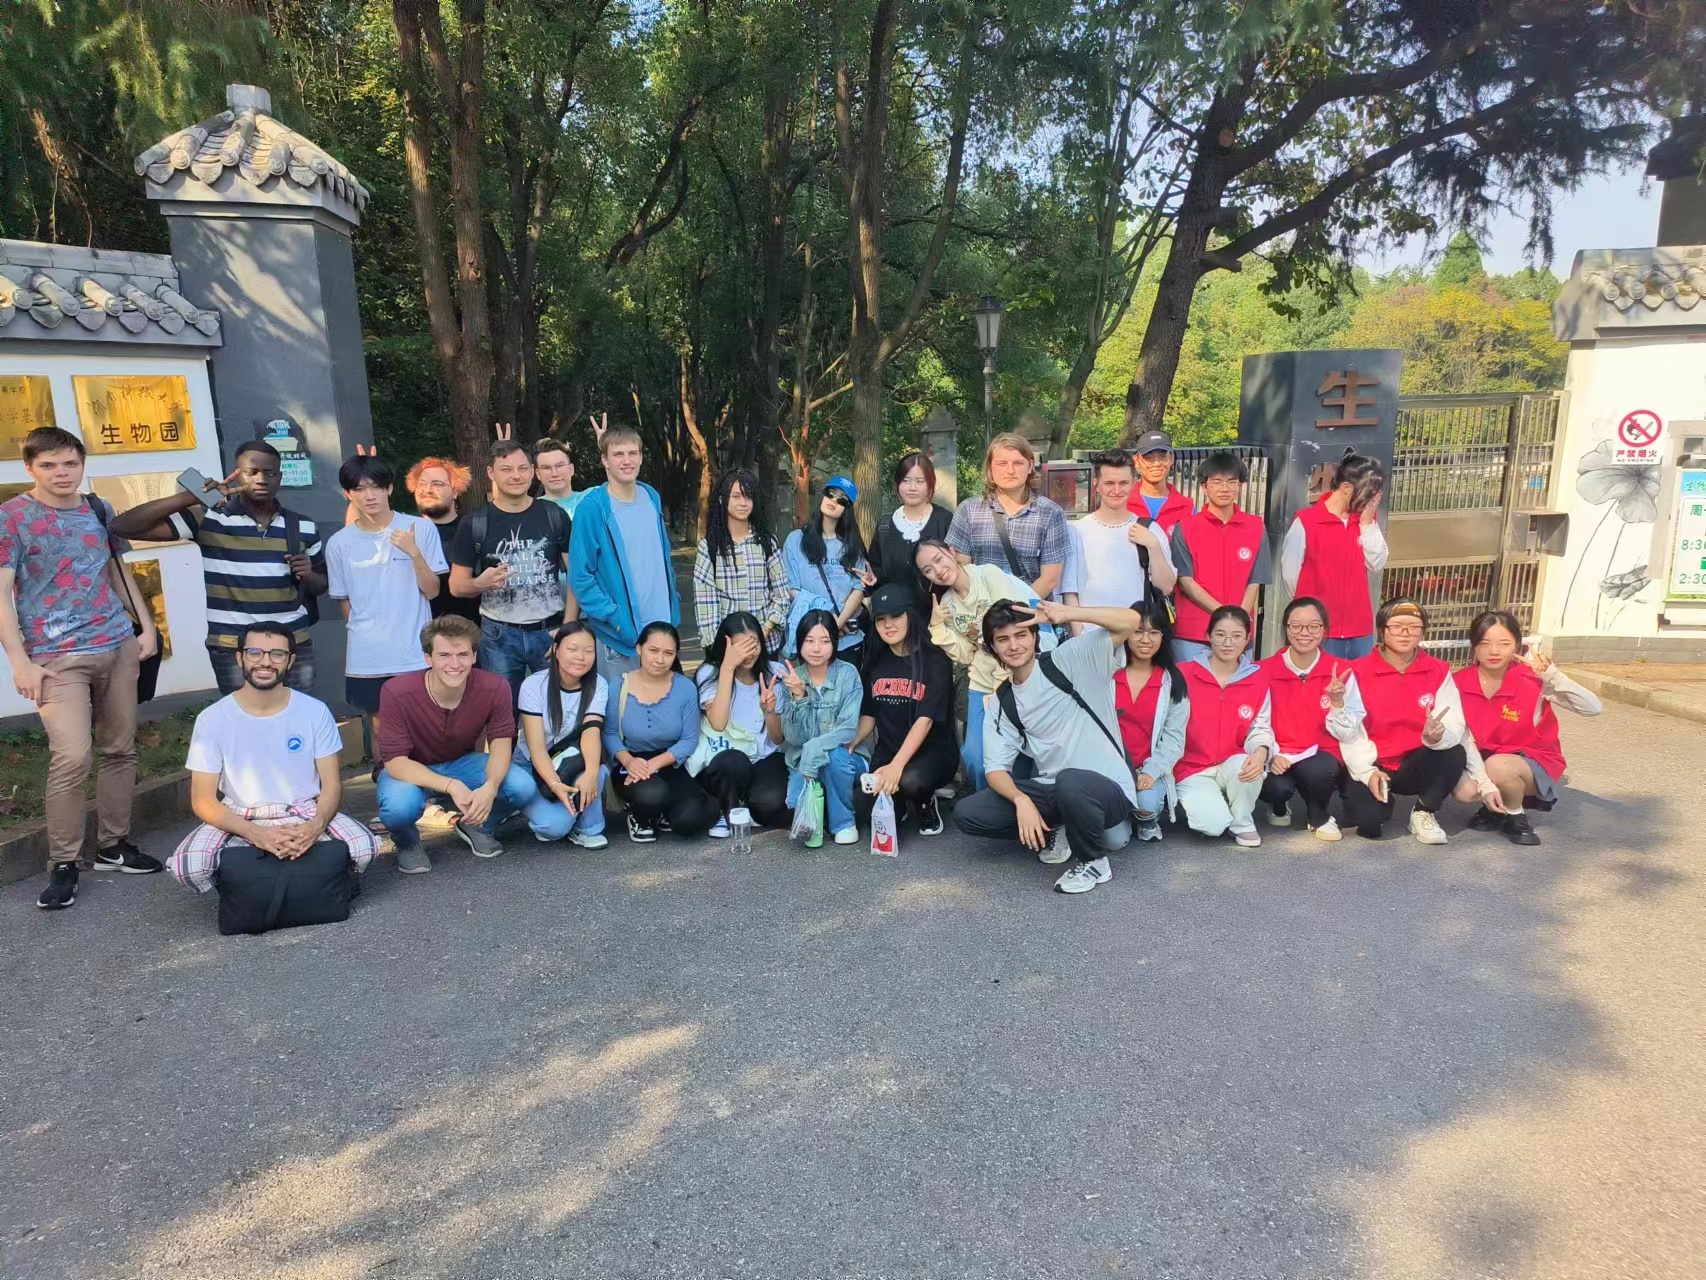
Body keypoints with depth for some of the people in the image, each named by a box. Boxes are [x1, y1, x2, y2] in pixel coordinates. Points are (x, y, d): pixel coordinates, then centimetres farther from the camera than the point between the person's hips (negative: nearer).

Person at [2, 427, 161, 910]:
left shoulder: (99, 510, 11)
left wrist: (147, 625, 14)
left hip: (119, 647, 5)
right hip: (57, 658, -5)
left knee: (120, 749, 9)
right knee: (71, 757, -14)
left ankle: (113, 844, 21)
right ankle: (62, 864, 0)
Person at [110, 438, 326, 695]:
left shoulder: (303, 527, 6)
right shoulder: (208, 519, -3)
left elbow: (322, 586, 17)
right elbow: (122, 527, -9)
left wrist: (308, 576, -8)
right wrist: (192, 497, -18)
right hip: (233, 649, -2)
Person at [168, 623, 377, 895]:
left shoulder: (315, 711, -4)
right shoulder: (212, 719, -7)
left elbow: (332, 783, -2)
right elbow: (203, 800, -8)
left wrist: (317, 825, -25)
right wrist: (255, 834, -26)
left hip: (305, 814, 0)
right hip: (240, 821, 0)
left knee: (363, 847, -27)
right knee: (187, 865, -29)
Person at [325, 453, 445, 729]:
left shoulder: (422, 529, -5)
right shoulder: (339, 543, 0)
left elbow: (431, 591, -6)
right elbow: (343, 601, 11)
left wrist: (414, 553, -19)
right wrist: (365, 633, 4)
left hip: (416, 655, -2)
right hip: (366, 659, 2)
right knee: (381, 728, 14)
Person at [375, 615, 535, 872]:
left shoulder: (495, 687, -22)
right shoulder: (397, 692, -29)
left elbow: (500, 744, -17)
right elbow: (395, 761, -28)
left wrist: (491, 786, -40)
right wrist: (451, 786, -42)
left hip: (462, 763, 3)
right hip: (409, 770, -2)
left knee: (523, 787, -23)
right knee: (399, 805, -37)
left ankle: (478, 827, 11)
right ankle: (407, 843, 2)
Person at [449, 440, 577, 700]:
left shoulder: (554, 515, 2)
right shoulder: (475, 523, 0)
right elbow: (456, 585, 4)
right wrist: (480, 584, -18)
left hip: (550, 630, 0)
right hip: (499, 634, 0)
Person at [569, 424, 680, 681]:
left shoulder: (652, 498, 5)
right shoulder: (592, 508, -13)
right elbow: (580, 578, -14)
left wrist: (673, 619, 9)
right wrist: (620, 623, -19)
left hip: (663, 630, 6)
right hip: (619, 640, -5)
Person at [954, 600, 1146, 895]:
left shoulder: (1069, 661, -7)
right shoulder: (1000, 703, 7)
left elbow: (1130, 621, -18)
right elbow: (996, 768, -1)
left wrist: (1067, 614, -27)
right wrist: (1021, 799, -21)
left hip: (1109, 788, -5)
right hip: (1053, 791, 5)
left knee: (1069, 782, -41)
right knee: (966, 813, -9)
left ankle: (1095, 861, -11)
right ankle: (1053, 830, 9)